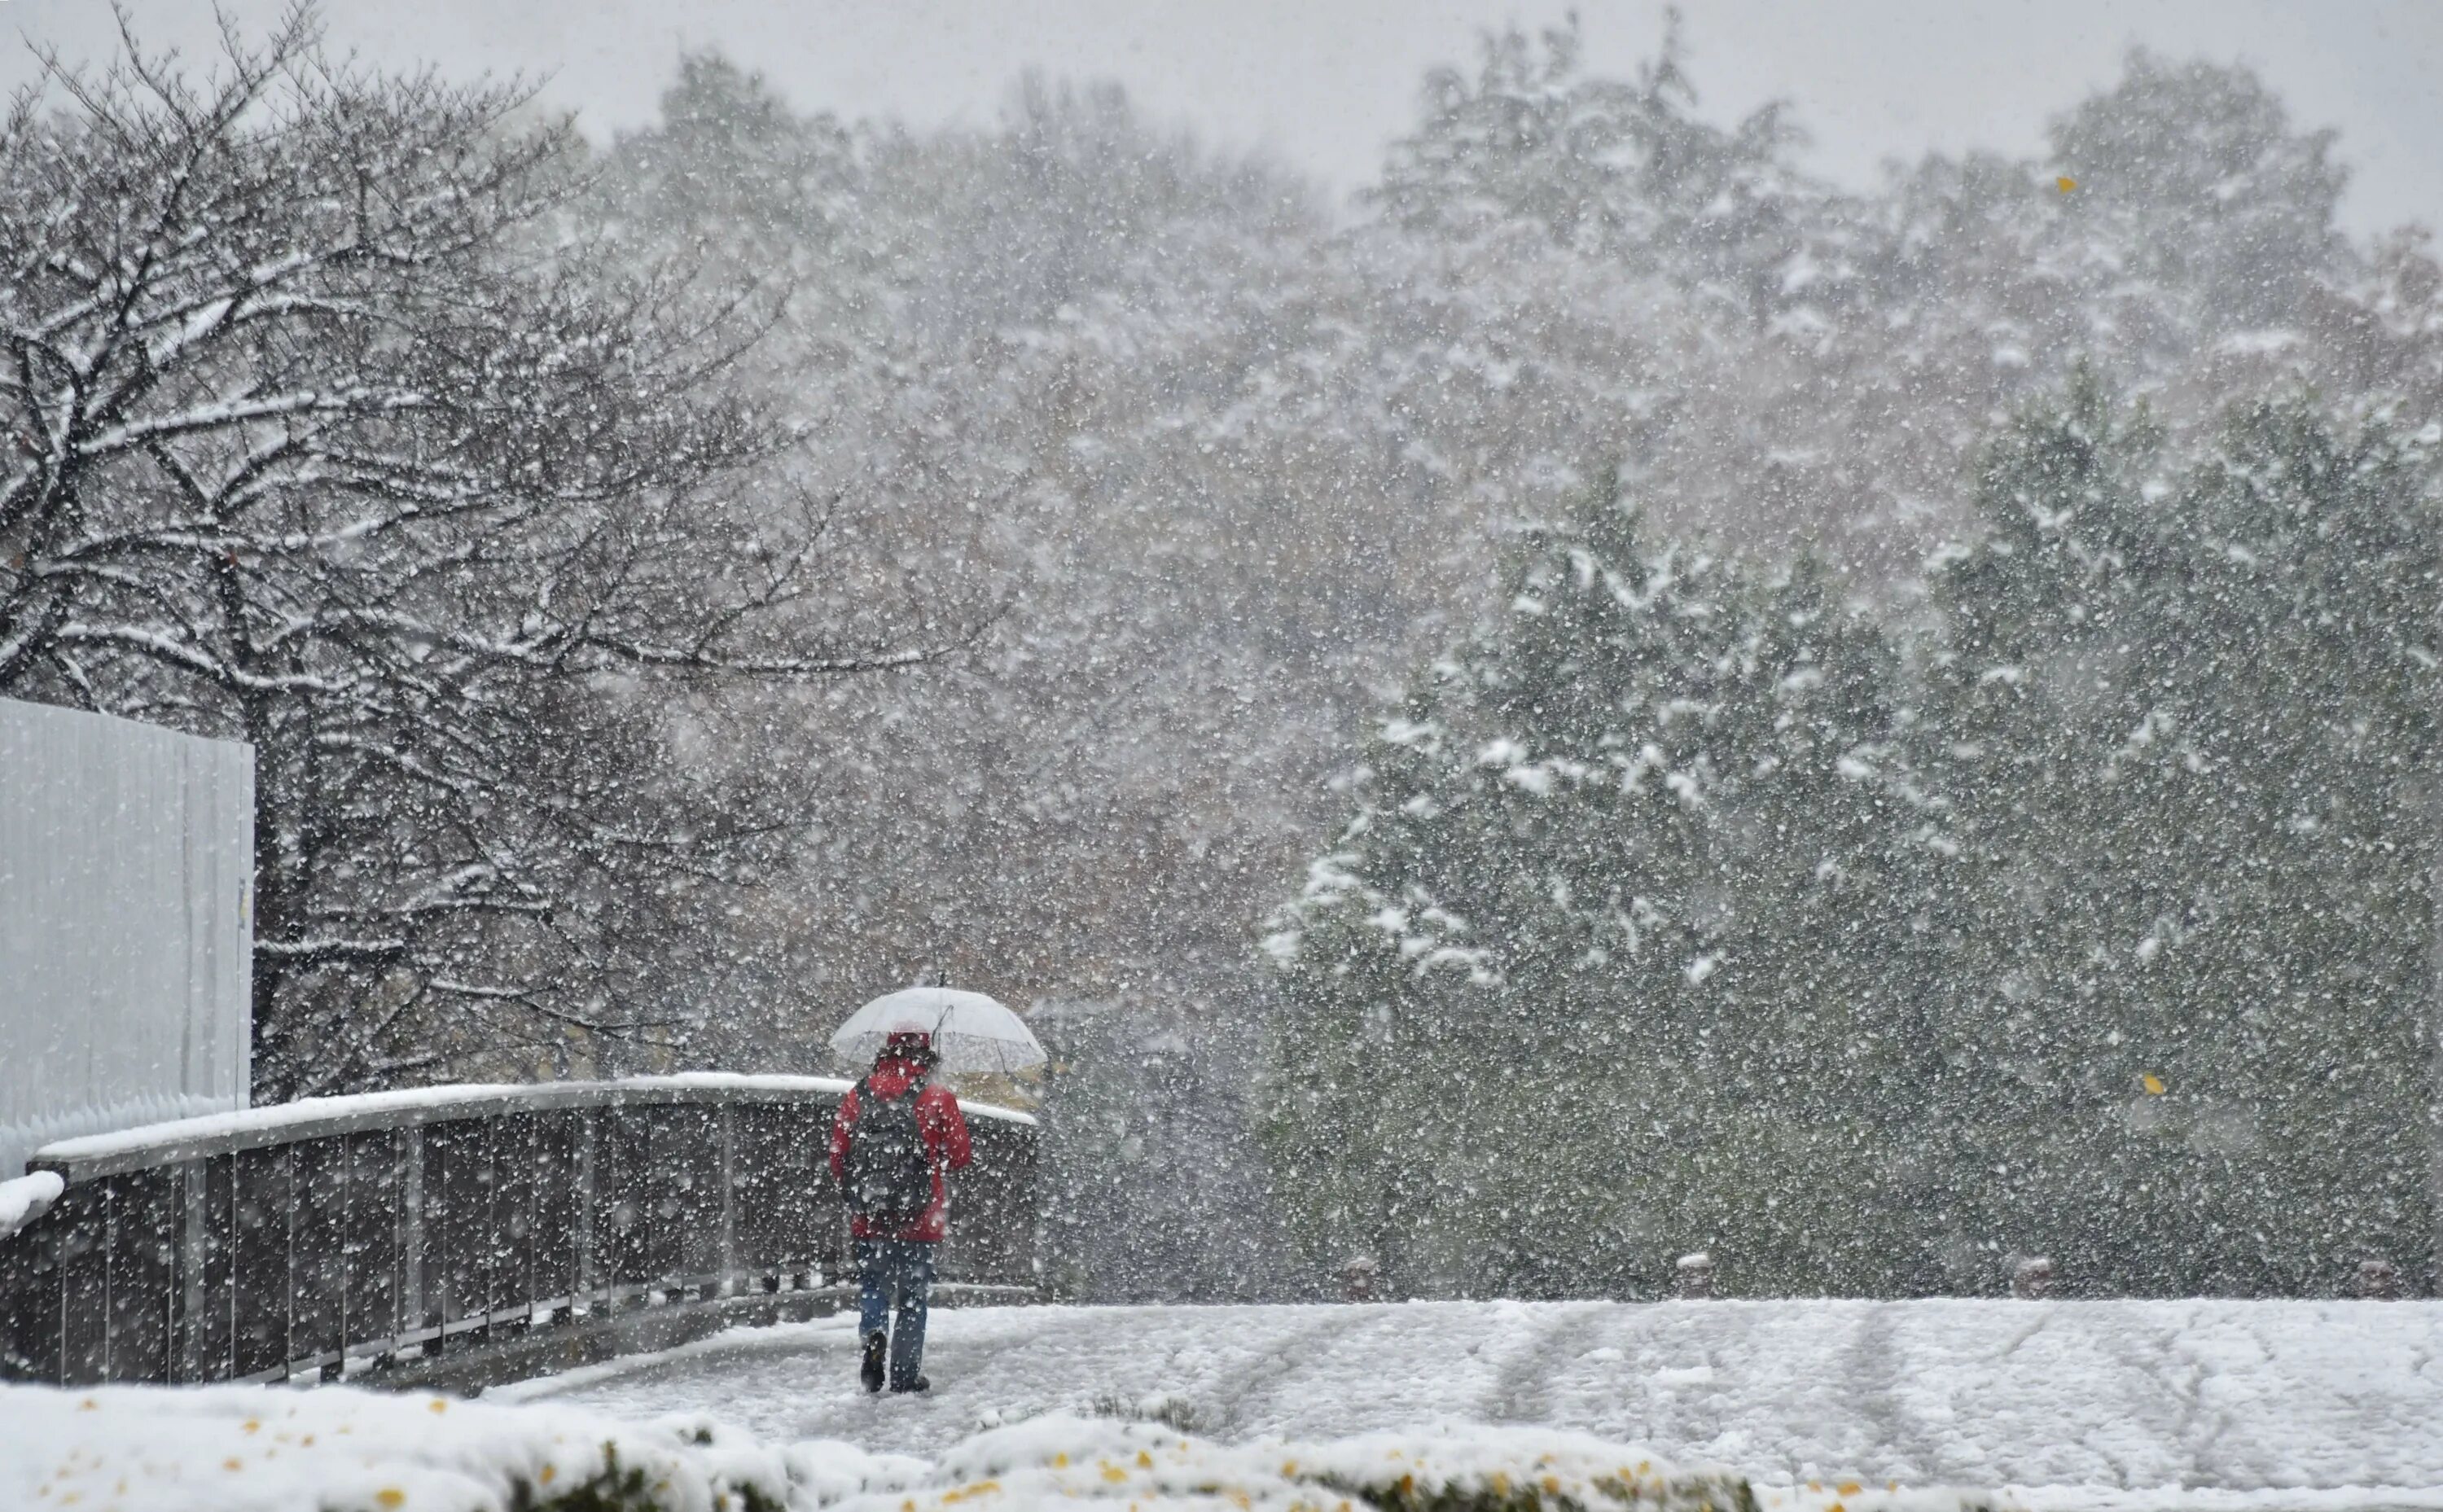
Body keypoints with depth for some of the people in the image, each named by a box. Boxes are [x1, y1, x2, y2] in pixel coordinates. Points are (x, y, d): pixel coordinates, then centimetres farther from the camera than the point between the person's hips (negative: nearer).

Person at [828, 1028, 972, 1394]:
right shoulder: (938, 1099, -6)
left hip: (867, 1218, 2)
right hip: (920, 1218, -2)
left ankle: (871, 1334, -11)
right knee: (913, 1296, 10)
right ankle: (905, 1374, 10)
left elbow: (837, 1156, 4)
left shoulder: (857, 1097, 1)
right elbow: (961, 1157, -1)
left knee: (873, 1286, 17)